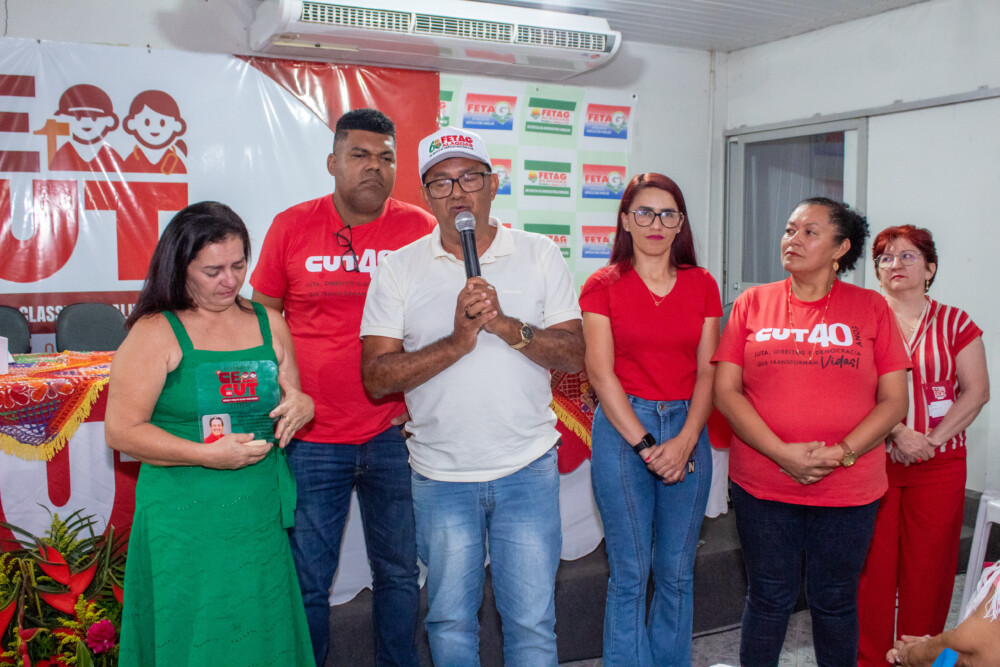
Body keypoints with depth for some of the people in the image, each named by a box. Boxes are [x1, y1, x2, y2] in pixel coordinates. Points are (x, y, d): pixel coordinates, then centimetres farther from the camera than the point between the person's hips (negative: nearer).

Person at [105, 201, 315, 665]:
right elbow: (121, 431, -11)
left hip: (260, 513, 4)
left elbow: (292, 399, 18)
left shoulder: (268, 324, 7)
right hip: (185, 520, -4)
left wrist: (301, 406, -7)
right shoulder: (156, 333, -7)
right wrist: (208, 455, -20)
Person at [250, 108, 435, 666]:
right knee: (307, 583, 11)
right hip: (312, 440, 0)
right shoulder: (291, 227, 1)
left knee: (399, 573, 15)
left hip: (394, 436, 1)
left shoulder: (420, 229, 0)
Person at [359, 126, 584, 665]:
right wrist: (457, 341, -20)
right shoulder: (399, 269, -1)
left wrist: (505, 323, -20)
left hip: (528, 468, 0)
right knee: (450, 620, 15)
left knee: (532, 621, 7)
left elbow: (573, 355, -4)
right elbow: (376, 378, -8)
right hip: (440, 477, 1)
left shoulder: (540, 255, 1)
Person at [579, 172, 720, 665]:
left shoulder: (702, 286, 8)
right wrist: (645, 445, -11)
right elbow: (601, 373, -6)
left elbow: (707, 372, 4)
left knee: (677, 572, 10)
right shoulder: (603, 286, 0)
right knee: (630, 573, 2)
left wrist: (684, 442, -9)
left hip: (687, 429, 3)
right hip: (622, 428, -3)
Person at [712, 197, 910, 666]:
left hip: (848, 489, 0)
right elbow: (725, 390, -3)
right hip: (762, 483, 0)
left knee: (835, 601, 14)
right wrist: (782, 452, -14)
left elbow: (894, 400, 0)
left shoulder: (870, 307, 3)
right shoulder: (752, 303, 3)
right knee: (769, 599, 11)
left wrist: (840, 453, -15)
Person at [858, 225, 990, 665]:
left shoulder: (955, 324, 6)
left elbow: (976, 391, 1)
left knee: (928, 567, 5)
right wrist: (897, 433, -16)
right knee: (871, 566, 1)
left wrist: (932, 439, -10)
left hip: (939, 465, 1)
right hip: (872, 461, -1)